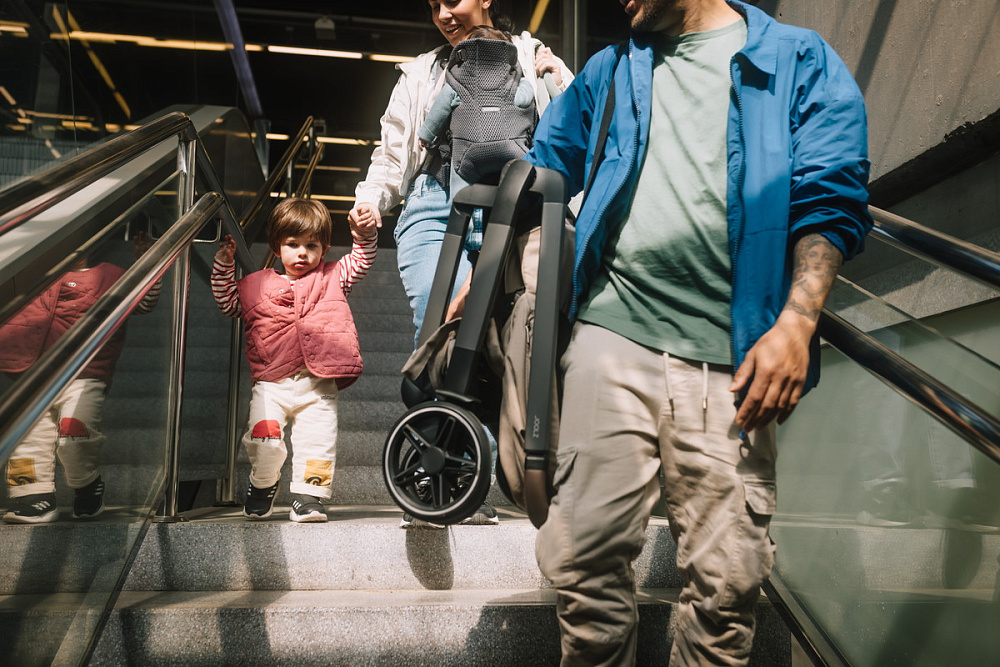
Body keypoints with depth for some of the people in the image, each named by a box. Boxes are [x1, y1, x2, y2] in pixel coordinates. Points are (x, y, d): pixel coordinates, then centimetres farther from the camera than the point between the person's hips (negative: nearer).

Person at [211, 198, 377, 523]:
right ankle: (262, 486, 17)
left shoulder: (333, 277, 15)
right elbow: (228, 302, 23)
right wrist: (224, 266, 14)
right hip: (271, 383, 0)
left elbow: (363, 259, 17)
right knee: (264, 439, -12)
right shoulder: (258, 285, 15)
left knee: (317, 440, -7)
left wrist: (365, 234, -1)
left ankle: (308, 495, 9)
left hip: (319, 385, 0)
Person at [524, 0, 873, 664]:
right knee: (586, 558, -2)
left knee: (727, 582, -1)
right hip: (613, 335, 3)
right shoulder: (611, 72, 23)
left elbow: (830, 202, 2)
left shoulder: (801, 61, 12)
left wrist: (795, 323, -11)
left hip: (732, 357, -2)